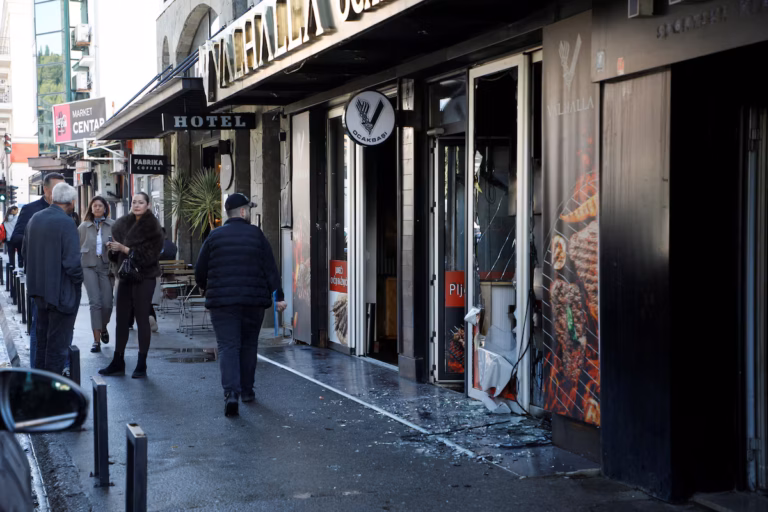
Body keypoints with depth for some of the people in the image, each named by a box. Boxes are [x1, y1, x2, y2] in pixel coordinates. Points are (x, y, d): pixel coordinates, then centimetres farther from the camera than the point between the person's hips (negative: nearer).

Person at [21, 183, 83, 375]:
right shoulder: (66, 223, -21)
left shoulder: (35, 219, 4)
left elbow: (25, 252, 13)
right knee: (58, 345, 3)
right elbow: (72, 262, -25)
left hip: (39, 290, 8)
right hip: (62, 292, -8)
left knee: (42, 340, 21)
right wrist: (78, 279, -6)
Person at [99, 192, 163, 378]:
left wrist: (124, 249, -18)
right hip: (125, 277, 6)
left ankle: (142, 365, 4)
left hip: (144, 278, -6)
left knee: (142, 319, -2)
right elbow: (117, 256, 16)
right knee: (121, 319, 7)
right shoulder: (124, 223, 10)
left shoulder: (152, 227, -8)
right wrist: (113, 248, -6)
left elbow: (149, 255, -16)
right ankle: (118, 363, 14)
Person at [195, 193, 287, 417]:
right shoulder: (257, 235, 2)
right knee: (248, 345, 16)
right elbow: (270, 270, -3)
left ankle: (231, 392, -21)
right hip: (254, 301, 1)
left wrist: (210, 290, 24)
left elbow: (200, 272, 5)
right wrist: (278, 296, -3)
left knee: (228, 346, -3)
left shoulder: (214, 237, 2)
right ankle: (247, 390, 23)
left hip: (222, 302, -1)